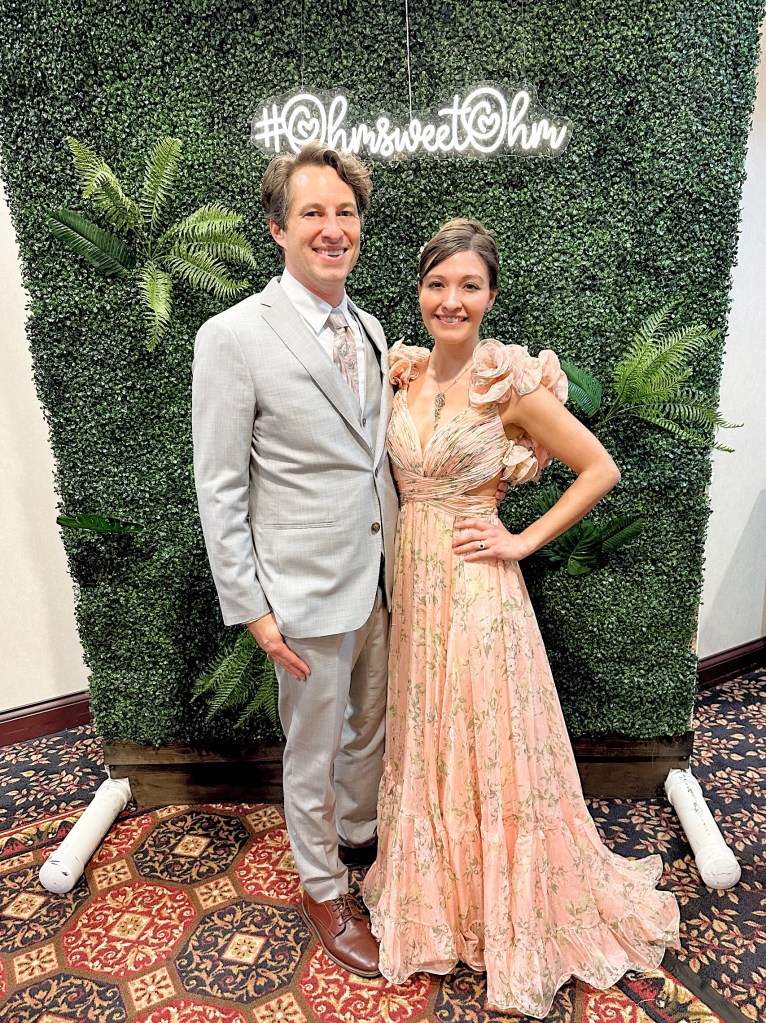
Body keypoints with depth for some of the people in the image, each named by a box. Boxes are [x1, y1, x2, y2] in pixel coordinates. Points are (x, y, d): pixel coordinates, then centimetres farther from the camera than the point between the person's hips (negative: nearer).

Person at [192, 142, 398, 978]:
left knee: (370, 728, 25)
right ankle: (323, 891, 41)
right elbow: (219, 489, -12)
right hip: (308, 592, -6)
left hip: (381, 577, 7)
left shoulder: (368, 329, 6)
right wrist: (251, 608, -13)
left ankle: (359, 837, 54)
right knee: (312, 753, 15)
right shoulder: (233, 337, -14)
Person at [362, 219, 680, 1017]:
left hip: (475, 586, -6)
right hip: (411, 579, 6)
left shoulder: (511, 379, -12)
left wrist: (525, 541, -10)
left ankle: (512, 921, 36)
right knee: (423, 743, 19)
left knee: (488, 750, 8)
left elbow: (599, 469, -7)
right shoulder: (408, 371, 5)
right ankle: (432, 892, 46)